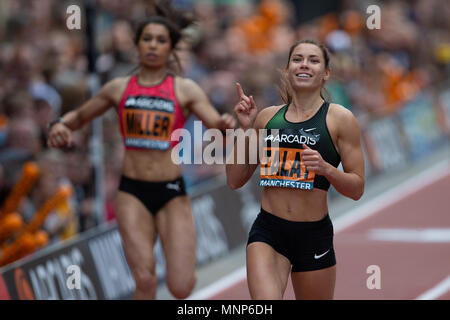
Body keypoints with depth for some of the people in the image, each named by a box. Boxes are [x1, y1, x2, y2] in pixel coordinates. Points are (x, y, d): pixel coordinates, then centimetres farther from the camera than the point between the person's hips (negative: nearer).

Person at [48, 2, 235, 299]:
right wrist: (61, 126, -1)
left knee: (181, 287, -7)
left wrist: (225, 125, -32)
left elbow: (216, 124, -8)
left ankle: (186, 269, 31)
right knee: (145, 280, -14)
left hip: (173, 195, -1)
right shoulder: (119, 88, 8)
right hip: (133, 193, 1)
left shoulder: (185, 90, 2)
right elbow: (80, 116, 21)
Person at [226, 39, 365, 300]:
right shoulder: (267, 117, 9)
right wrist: (246, 129, 1)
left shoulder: (340, 119, 0)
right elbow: (235, 181, 12)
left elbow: (357, 188, -1)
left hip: (314, 237, -1)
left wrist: (325, 168, -19)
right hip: (268, 231, 1)